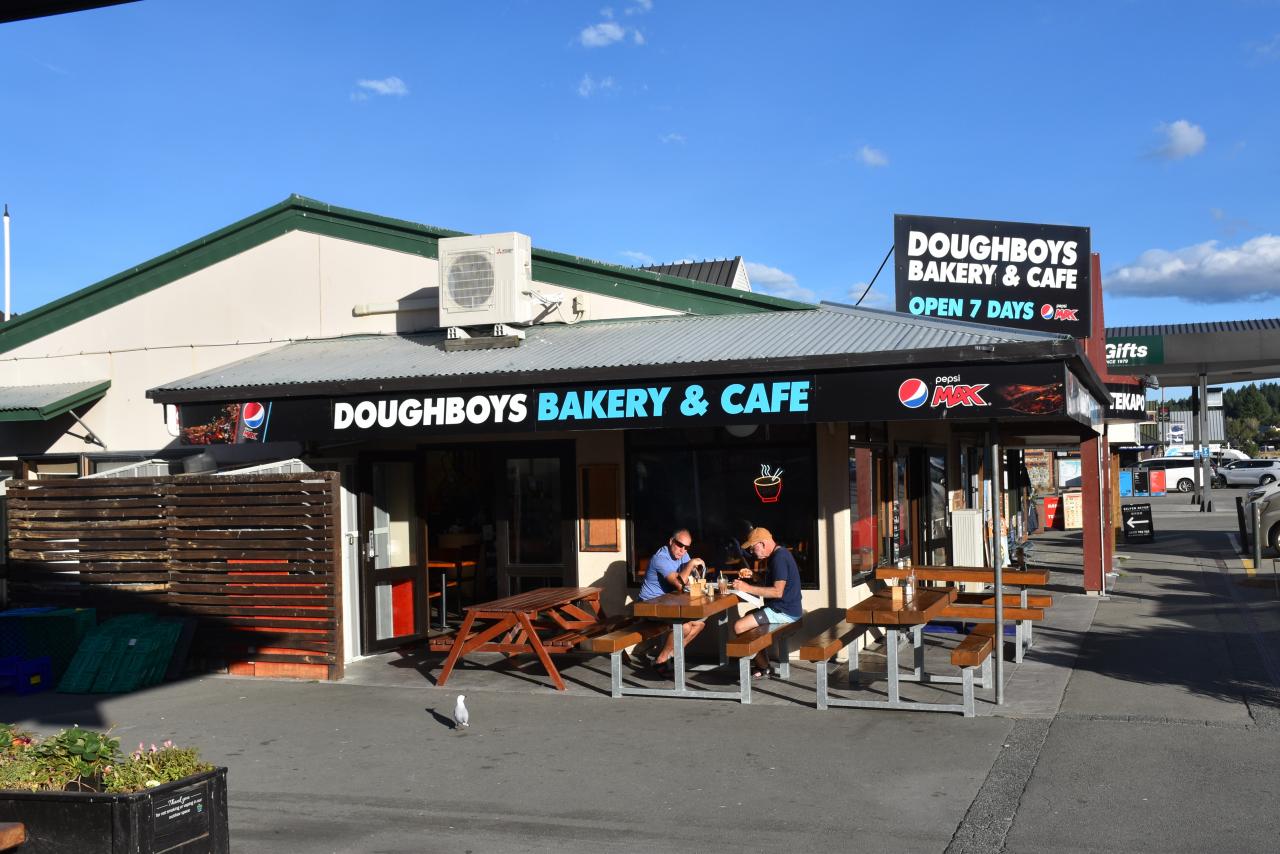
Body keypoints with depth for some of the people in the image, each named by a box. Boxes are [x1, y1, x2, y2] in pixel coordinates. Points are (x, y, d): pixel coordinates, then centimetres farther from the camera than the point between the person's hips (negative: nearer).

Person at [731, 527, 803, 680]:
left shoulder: (779, 558, -19)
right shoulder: (778, 555, 14)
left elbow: (777, 591, -26)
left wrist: (748, 588, -23)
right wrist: (752, 580, 11)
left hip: (784, 611, -11)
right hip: (780, 608, 11)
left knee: (739, 627, -16)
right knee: (748, 616, 28)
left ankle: (764, 668, -2)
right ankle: (763, 665, 20)